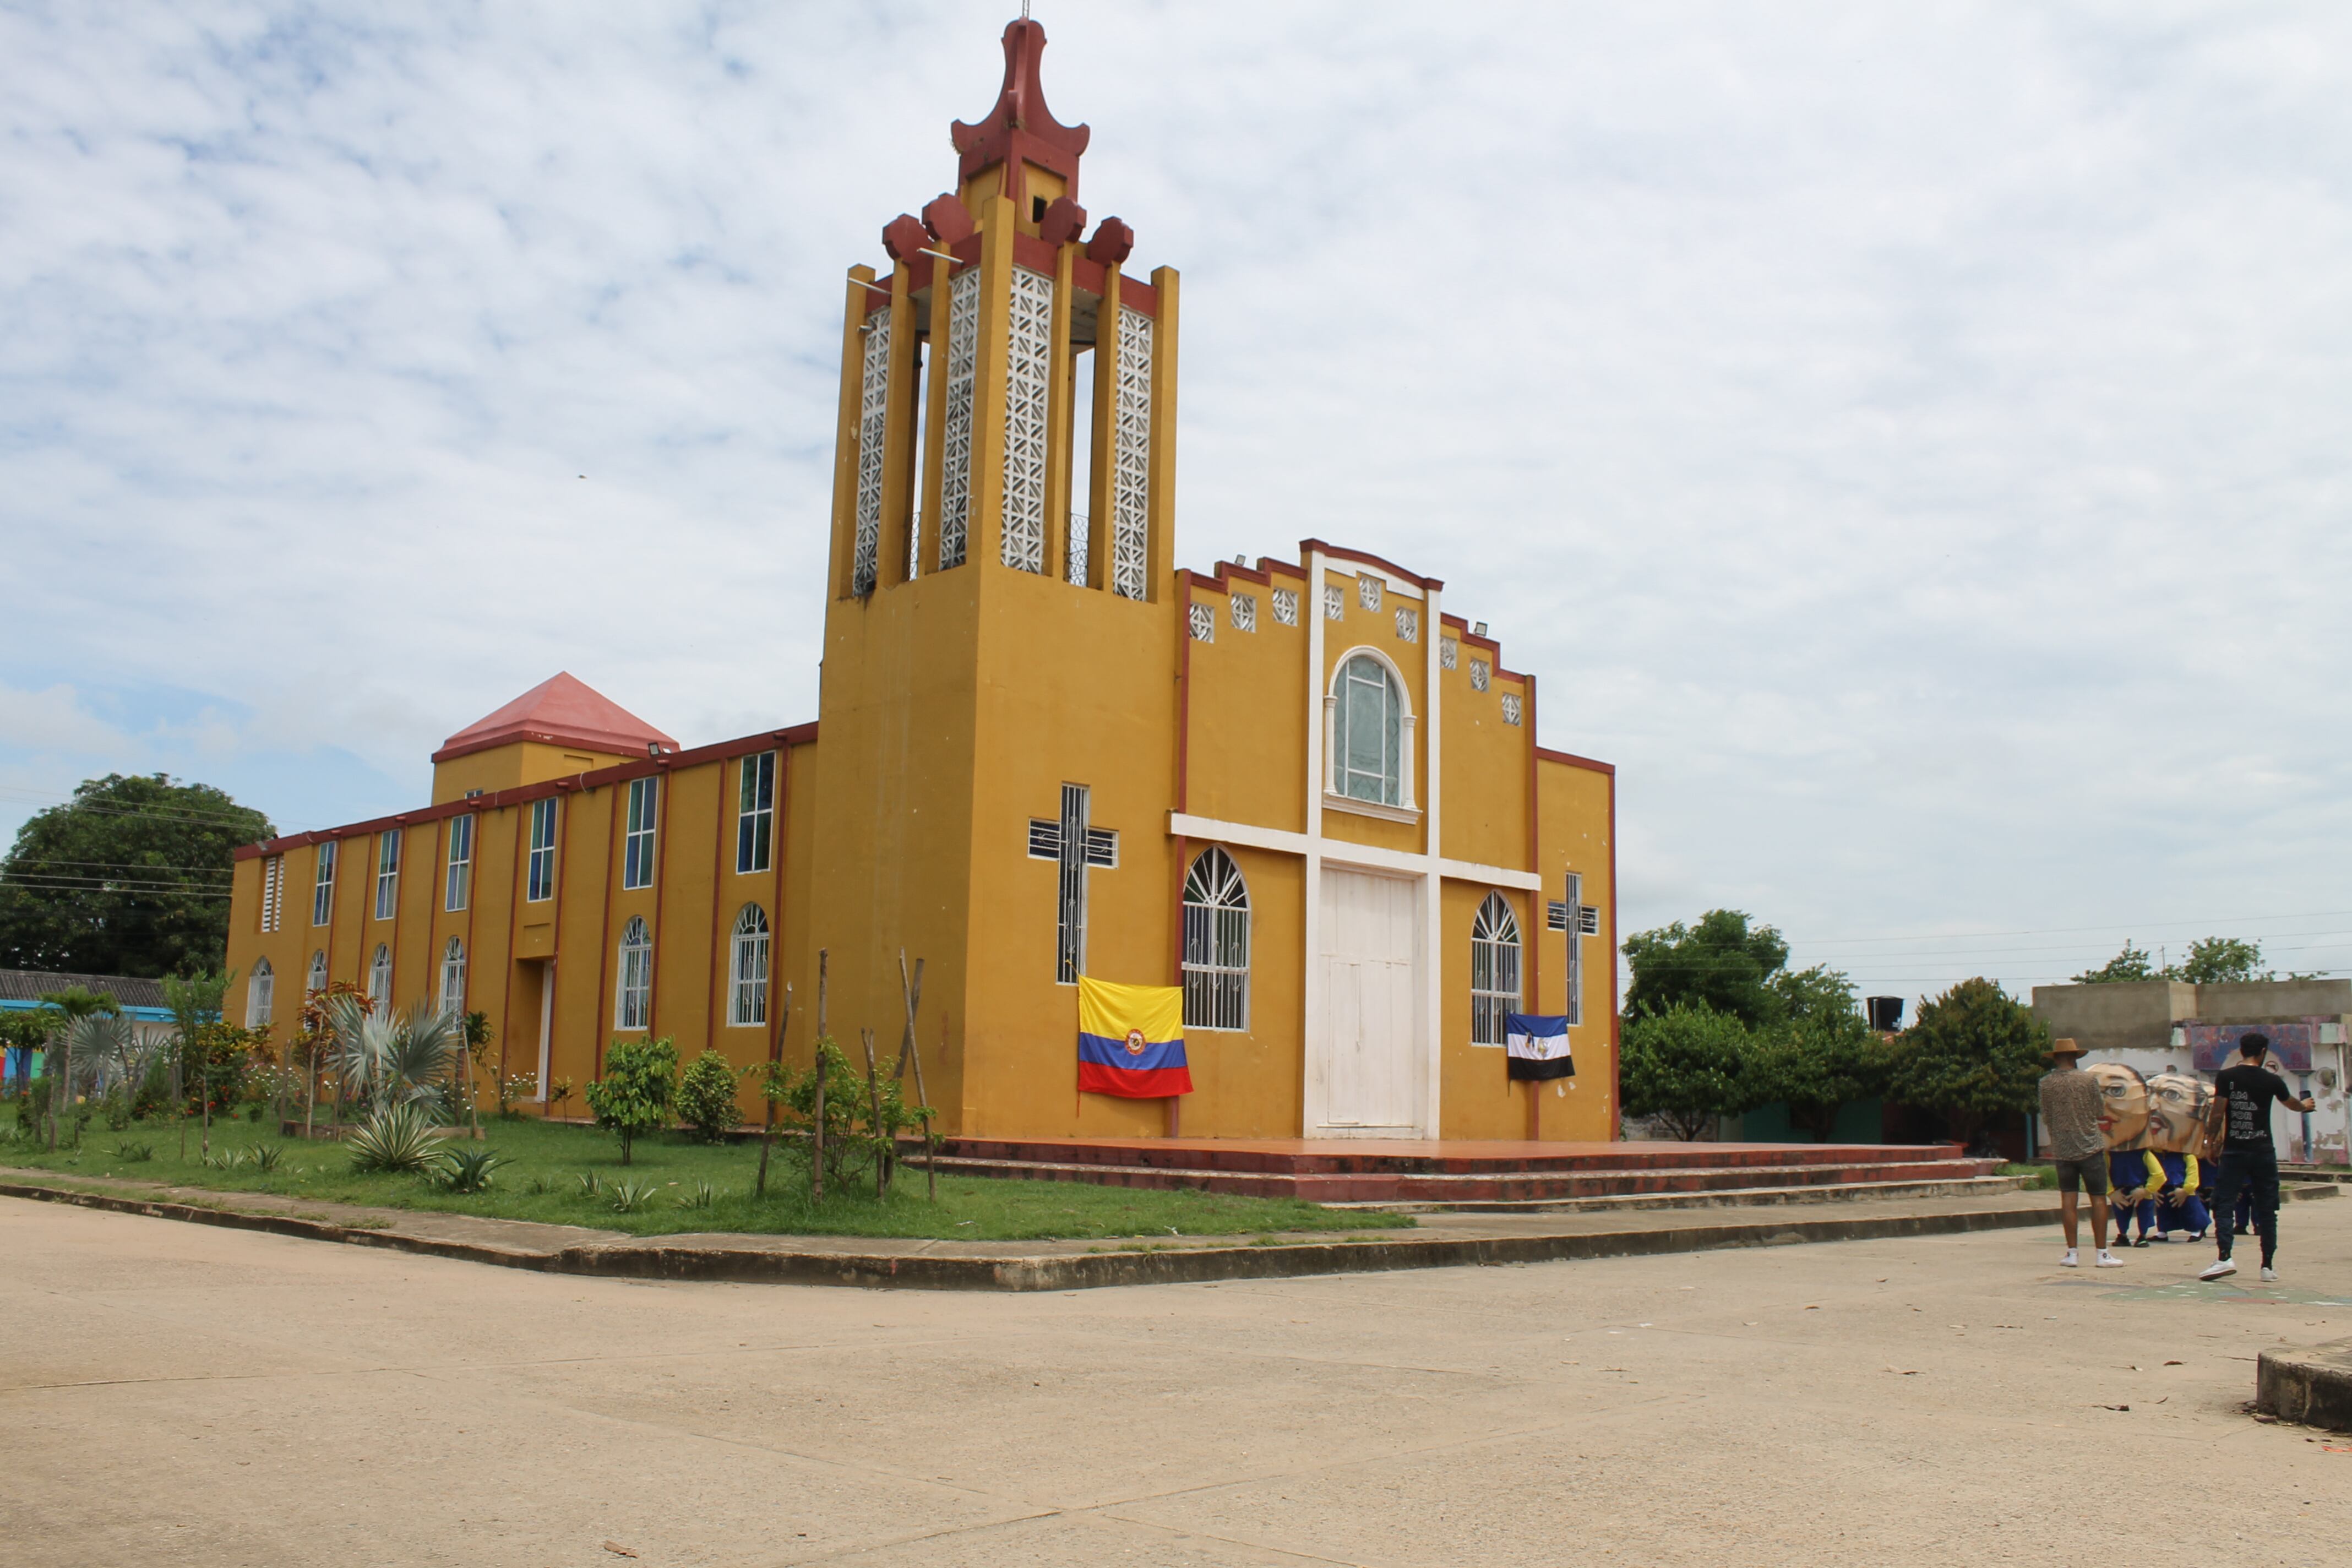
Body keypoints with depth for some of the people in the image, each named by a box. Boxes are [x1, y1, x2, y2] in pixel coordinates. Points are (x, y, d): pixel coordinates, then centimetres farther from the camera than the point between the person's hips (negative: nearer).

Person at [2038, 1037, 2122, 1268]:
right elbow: (2101, 1114, 1)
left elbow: (2046, 1119, 4)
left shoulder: (2046, 1083, -2)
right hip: (2090, 1146, -2)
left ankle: (2071, 1253, 4)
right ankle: (2102, 1254, 3)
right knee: (2099, 1199, 3)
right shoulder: (2088, 1080, -6)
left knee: (2068, 1199, 5)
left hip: (2062, 1149, 2)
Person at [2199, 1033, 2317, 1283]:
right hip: (2263, 1151, 2)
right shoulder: (2271, 1080, 2)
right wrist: (2306, 1105, 47)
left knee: (2224, 1205, -1)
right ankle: (2269, 1265, 13)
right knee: (2267, 1209, 10)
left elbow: (2218, 1114, -8)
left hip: (2234, 1151, -2)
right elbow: (2292, 1104, 23)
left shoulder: (2225, 1077, -4)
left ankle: (2224, 1258, -16)